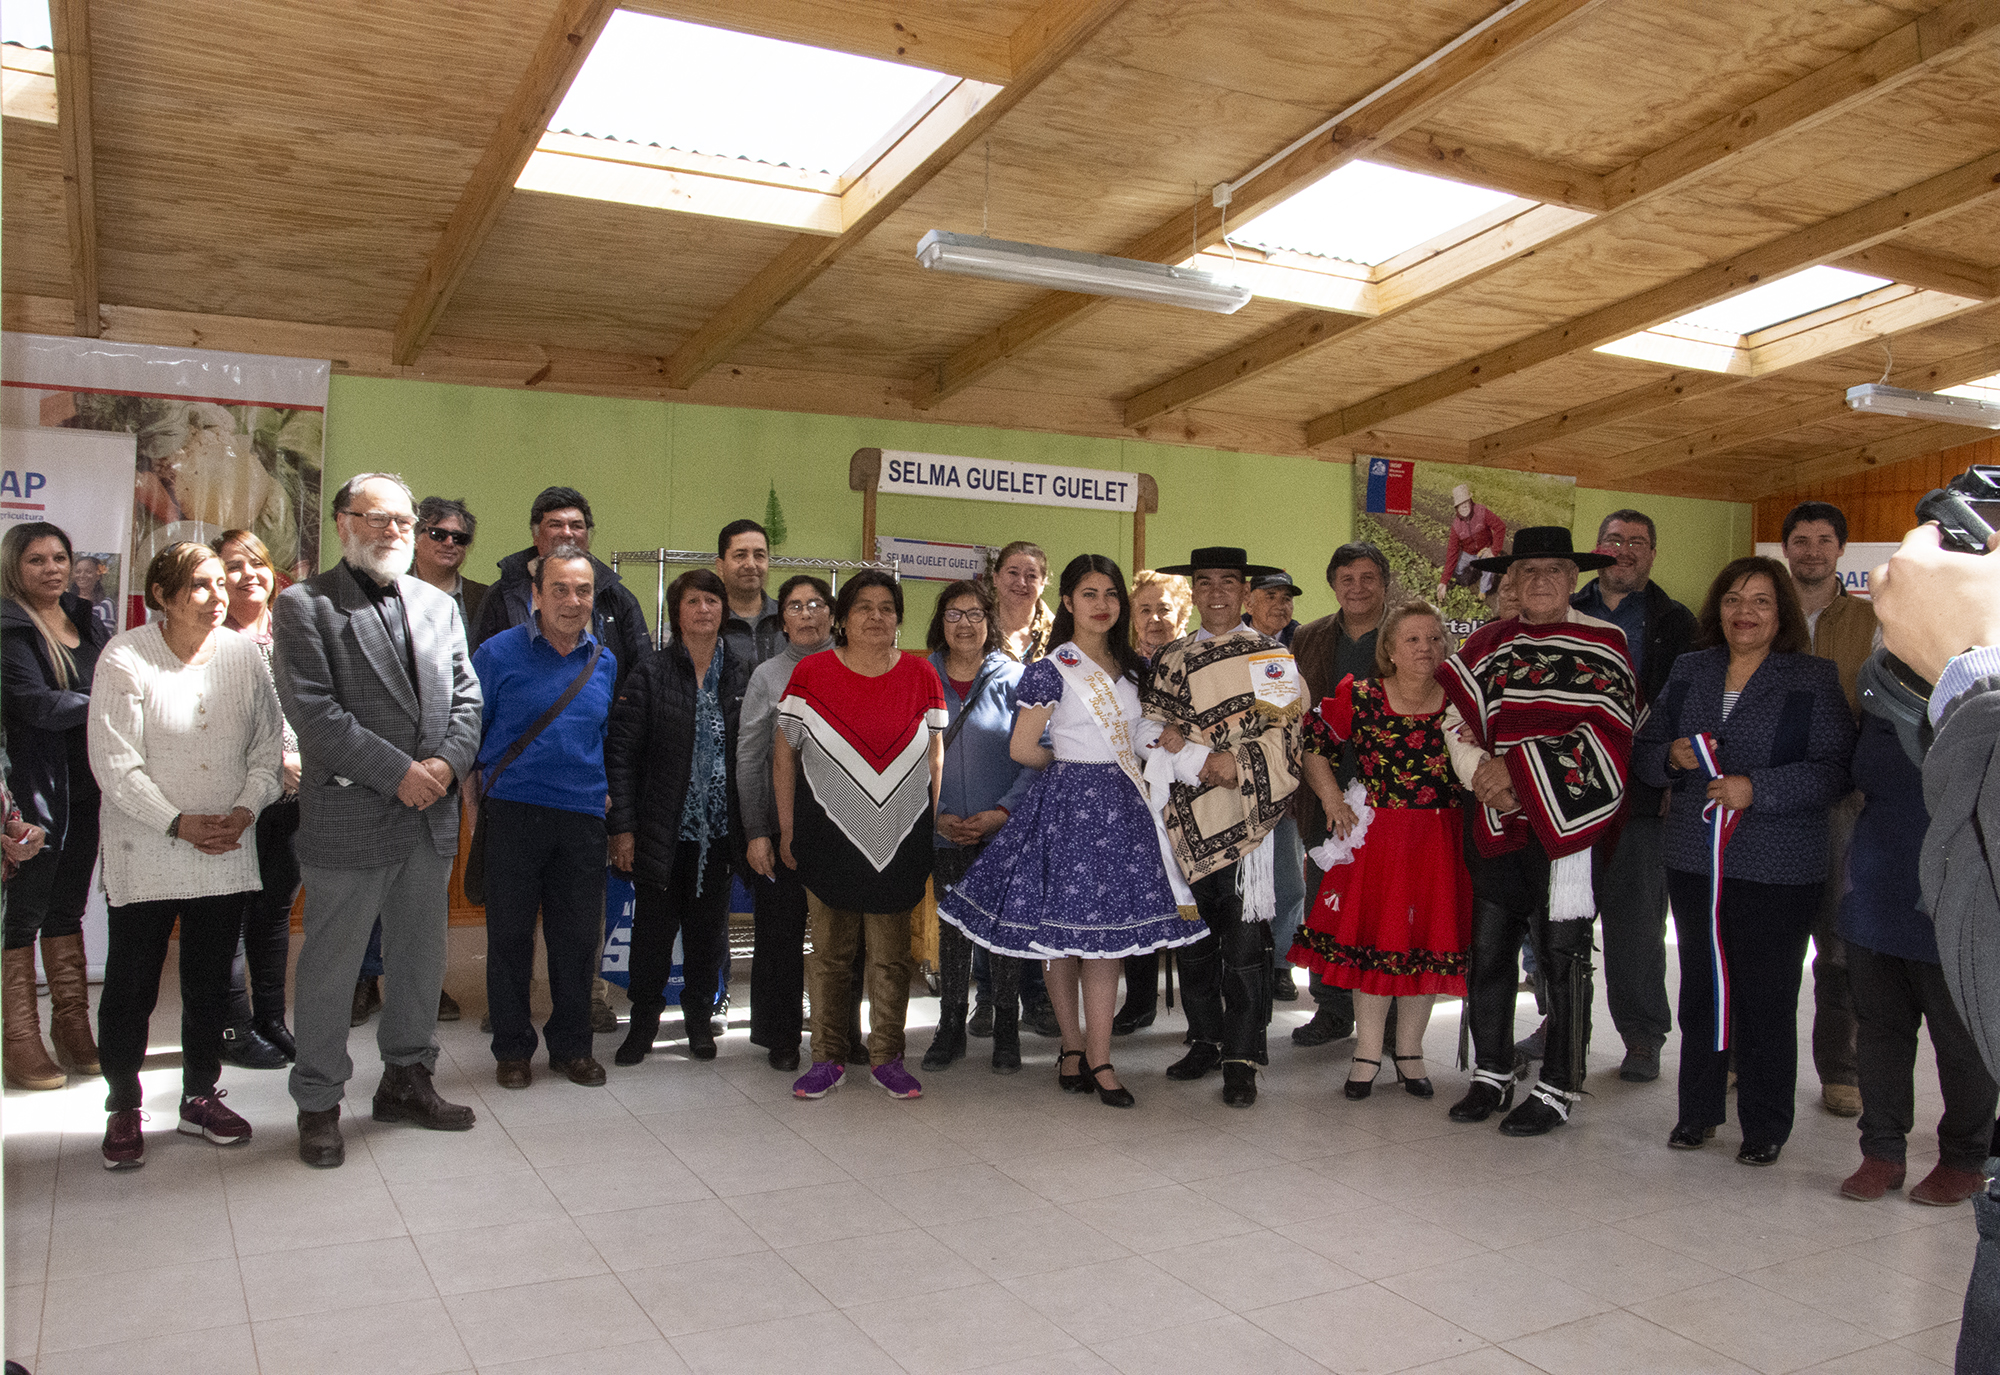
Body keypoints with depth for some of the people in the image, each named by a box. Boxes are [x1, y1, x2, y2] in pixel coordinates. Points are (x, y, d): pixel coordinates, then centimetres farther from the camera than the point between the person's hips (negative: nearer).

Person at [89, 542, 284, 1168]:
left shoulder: (243, 654, 1)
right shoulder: (125, 659, -9)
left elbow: (269, 745, 5)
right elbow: (115, 764, -12)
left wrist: (245, 810, -9)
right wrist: (179, 823, -17)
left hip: (228, 852, 3)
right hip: (146, 853, -3)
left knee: (211, 981, 12)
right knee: (131, 984, 4)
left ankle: (201, 1097, 26)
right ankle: (123, 1109, 20)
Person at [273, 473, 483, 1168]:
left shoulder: (440, 605, 13)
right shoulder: (302, 605, -4)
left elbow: (467, 698, 10)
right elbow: (313, 711, -13)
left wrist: (447, 762, -9)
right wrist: (398, 772, -16)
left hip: (430, 818, 5)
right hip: (348, 817, -5)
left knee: (420, 960, 15)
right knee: (330, 967, 5)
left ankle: (406, 1078, 32)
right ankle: (318, 1103, 20)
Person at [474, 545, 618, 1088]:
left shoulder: (604, 661, 10)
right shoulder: (499, 653, -2)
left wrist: (612, 804, 15)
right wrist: (477, 795, 1)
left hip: (583, 817, 3)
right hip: (514, 813, -3)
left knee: (578, 937, 8)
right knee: (510, 935, 4)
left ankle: (572, 1045, 23)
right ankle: (512, 1048, 19)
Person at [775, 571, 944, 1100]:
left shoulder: (920, 675, 4)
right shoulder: (811, 673, -2)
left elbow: (935, 761, 9)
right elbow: (783, 755, 3)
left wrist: (936, 831, 5)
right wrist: (787, 830, 1)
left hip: (900, 838, 1)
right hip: (829, 835, -1)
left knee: (892, 955, 7)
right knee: (829, 952, 6)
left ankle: (887, 1057, 20)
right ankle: (828, 1058, 20)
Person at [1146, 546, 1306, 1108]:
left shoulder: (1271, 654, 7)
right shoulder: (1171, 659, 15)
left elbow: (1287, 728, -1)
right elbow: (1155, 729, 10)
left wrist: (1238, 762, -14)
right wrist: (1196, 758, -8)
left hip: (1246, 809, -3)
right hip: (1189, 815, 3)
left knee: (1244, 938, -6)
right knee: (1193, 934, 8)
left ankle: (1241, 1058, 1)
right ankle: (1205, 1040, 22)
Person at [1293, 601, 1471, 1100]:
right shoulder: (1358, 698, -4)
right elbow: (1311, 746, 7)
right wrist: (1331, 798, -1)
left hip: (1439, 841, 1)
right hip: (1375, 835, -1)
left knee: (1426, 942, 7)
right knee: (1371, 937, 4)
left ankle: (1409, 1052, 23)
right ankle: (1368, 1053, 17)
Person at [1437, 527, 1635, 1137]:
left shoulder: (1602, 645, 1)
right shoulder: (1485, 644, 11)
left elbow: (1606, 734, -7)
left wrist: (1519, 770, -13)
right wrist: (1482, 776, -10)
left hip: (1566, 820, -3)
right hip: (1493, 822, 4)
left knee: (1562, 959, 1)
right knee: (1488, 952, 8)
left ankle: (1558, 1088, 13)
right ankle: (1491, 1074, 23)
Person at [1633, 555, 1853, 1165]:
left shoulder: (1813, 680, -1)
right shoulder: (1688, 672, 11)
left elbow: (1835, 769, -10)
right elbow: (1644, 751, 13)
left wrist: (1757, 789, -20)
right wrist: (1671, 757, -9)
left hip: (1778, 869, -4)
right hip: (1693, 861, 4)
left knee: (1767, 998, 1)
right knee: (1700, 989, 11)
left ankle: (1766, 1126, 17)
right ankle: (1698, 1110, 25)